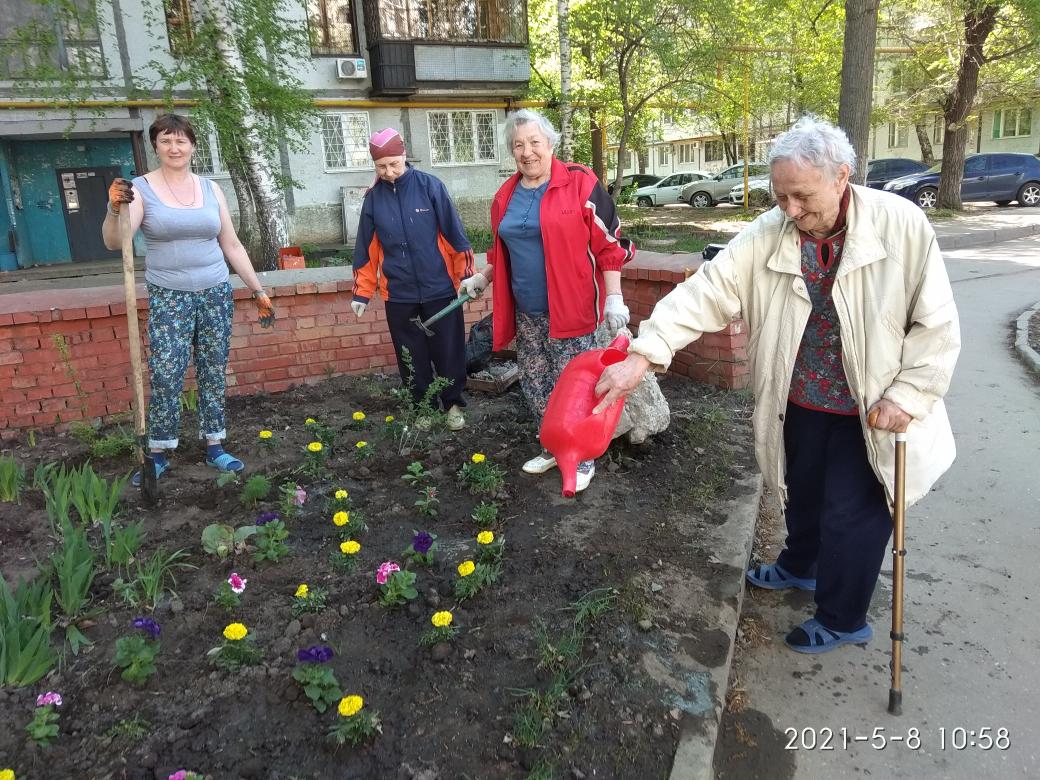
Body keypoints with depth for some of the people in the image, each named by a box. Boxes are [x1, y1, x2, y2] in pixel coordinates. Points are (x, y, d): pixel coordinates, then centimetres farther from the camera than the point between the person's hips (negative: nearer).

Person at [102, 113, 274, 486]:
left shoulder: (210, 189, 7)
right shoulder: (141, 188, -4)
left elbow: (232, 245, 11)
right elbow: (114, 242, -15)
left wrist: (258, 290, 8)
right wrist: (115, 208, -36)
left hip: (216, 294, 3)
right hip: (168, 298, -3)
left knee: (213, 374, 9)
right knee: (166, 379, -4)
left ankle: (214, 447, 19)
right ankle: (158, 454, 11)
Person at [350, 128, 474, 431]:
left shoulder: (430, 186, -6)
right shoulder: (373, 198, 3)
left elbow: (454, 234, -4)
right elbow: (366, 250, 8)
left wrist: (466, 276, -5)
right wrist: (361, 293, 7)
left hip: (440, 288, -2)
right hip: (399, 294, 3)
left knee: (448, 352, 7)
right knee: (412, 357, 11)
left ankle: (454, 405, 26)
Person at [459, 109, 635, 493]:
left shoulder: (580, 184, -9)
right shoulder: (506, 195, 9)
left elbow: (608, 245, -9)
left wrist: (614, 297, -13)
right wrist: (483, 277, 18)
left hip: (570, 309, -6)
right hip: (526, 312, 6)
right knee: (534, 385, 13)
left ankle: (583, 457, 19)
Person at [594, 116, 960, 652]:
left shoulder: (901, 224, -18)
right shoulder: (767, 235, -13)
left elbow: (937, 324, -11)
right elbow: (705, 293, -20)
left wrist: (906, 395, -17)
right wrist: (643, 356, -31)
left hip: (870, 409, -3)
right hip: (799, 403, 3)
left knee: (851, 515, 9)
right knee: (801, 494, 24)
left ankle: (842, 618, 34)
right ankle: (800, 566, 55)